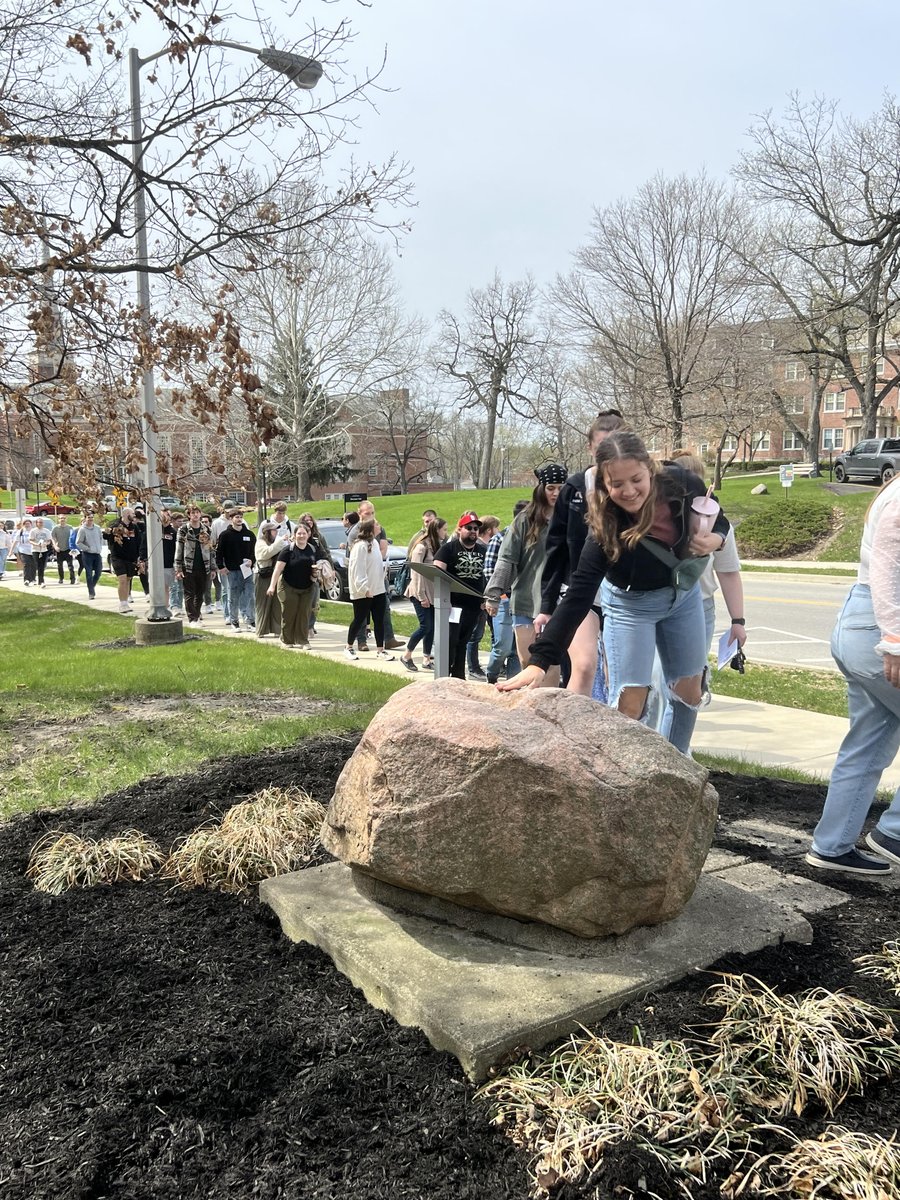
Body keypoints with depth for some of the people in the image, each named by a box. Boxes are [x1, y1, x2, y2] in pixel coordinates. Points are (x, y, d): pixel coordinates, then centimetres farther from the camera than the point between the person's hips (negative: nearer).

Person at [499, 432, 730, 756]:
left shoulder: (681, 485, -25)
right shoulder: (605, 530, -34)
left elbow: (719, 521, -4)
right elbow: (577, 597, -37)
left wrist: (714, 540, -28)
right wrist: (539, 662, -44)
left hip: (683, 594, 4)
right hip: (631, 604, -4)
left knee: (689, 689, 14)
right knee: (629, 700, -11)